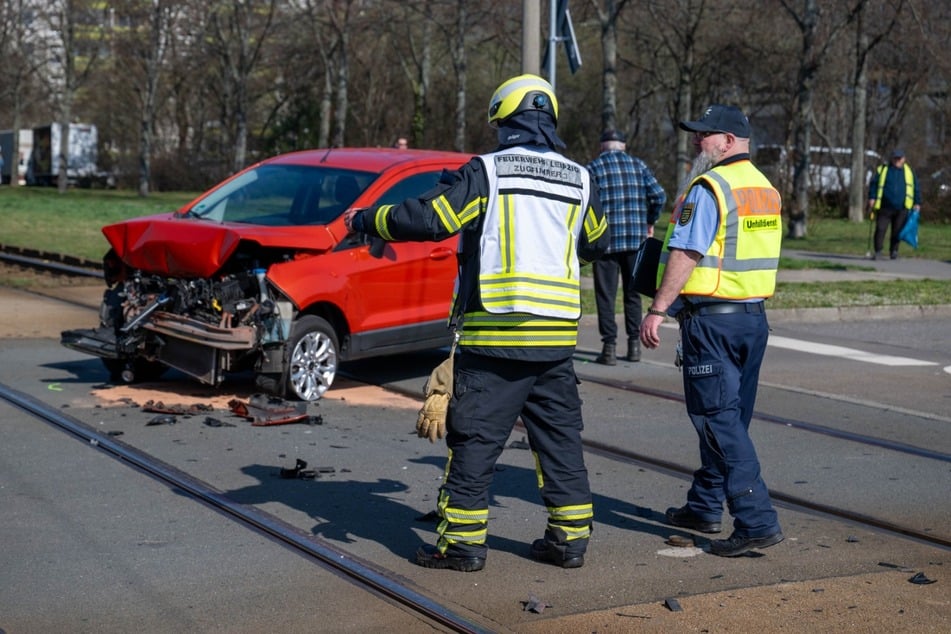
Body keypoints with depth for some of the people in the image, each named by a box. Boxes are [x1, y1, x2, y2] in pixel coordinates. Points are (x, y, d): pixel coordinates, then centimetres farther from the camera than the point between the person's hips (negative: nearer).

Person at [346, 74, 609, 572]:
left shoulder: (486, 172, -6)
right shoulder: (579, 180, 9)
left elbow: (430, 218, -12)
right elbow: (597, 241, 23)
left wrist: (365, 220, 2)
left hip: (493, 333, -4)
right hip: (556, 338, 5)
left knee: (475, 439, 3)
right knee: (560, 436, 12)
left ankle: (463, 541, 6)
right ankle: (570, 537, 16)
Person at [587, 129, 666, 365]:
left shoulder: (593, 167, 1)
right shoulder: (638, 165, 8)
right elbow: (659, 195, 0)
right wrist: (650, 221, 14)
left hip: (606, 239, -3)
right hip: (636, 239, 3)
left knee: (606, 295, 2)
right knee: (632, 293, 14)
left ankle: (609, 347, -1)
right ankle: (634, 345, 14)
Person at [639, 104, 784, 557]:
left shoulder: (709, 188, -14)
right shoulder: (765, 188, 14)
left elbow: (685, 255, -20)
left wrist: (657, 310, -18)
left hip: (712, 317, -9)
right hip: (754, 315, 9)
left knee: (718, 419, -6)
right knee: (729, 416, 16)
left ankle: (757, 522, -10)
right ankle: (705, 507, 28)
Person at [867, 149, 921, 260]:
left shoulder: (909, 171, 13)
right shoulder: (882, 169, 9)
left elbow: (916, 188, 15)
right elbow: (873, 184, 6)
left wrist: (917, 203, 8)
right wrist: (872, 198, -7)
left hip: (901, 209, 1)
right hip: (884, 208, -1)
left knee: (897, 231, 3)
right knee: (880, 229, -8)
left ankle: (894, 251, 17)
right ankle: (878, 252, -5)